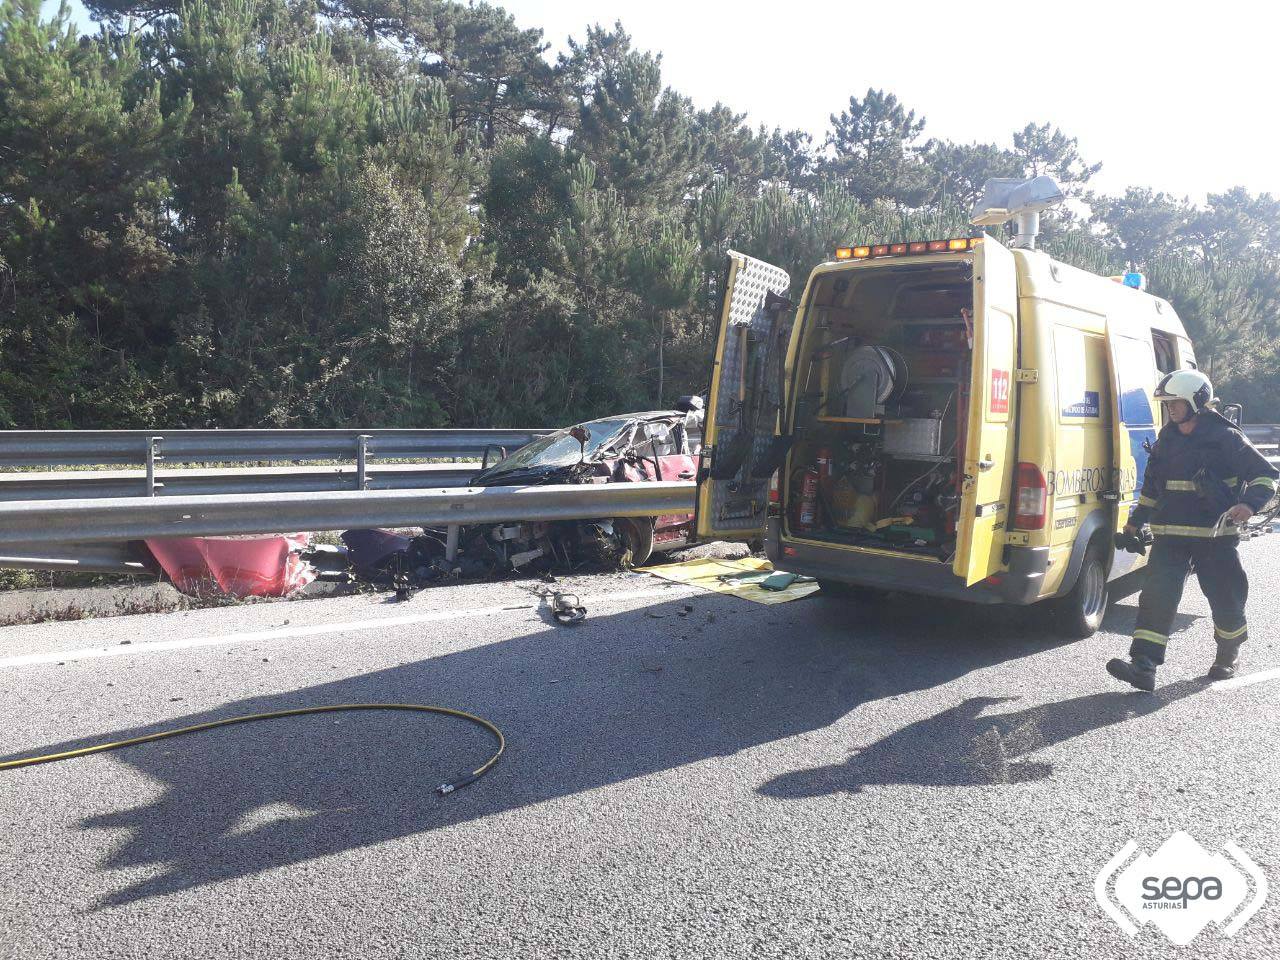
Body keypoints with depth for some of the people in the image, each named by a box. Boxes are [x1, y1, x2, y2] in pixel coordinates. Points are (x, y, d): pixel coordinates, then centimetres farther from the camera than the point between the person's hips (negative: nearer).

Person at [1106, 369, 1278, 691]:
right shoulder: (1166, 440, 10)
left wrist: (1250, 503, -22)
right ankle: (1143, 665, -15)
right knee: (1157, 594, -10)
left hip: (1215, 535, -3)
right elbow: (1151, 485, 22)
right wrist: (1135, 521, 23)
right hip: (1170, 534, 4)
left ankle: (1229, 652, 38)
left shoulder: (1225, 437, -6)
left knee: (1225, 596, 11)